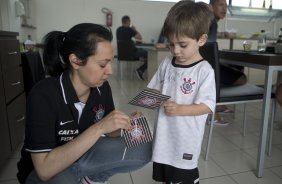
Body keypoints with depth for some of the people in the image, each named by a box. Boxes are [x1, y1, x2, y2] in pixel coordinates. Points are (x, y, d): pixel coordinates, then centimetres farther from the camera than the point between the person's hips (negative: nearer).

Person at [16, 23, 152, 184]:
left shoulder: (101, 87, -14)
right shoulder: (43, 95, -29)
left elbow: (110, 133, -2)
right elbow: (45, 168, -32)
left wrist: (126, 124, -25)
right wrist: (98, 128, -38)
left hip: (84, 155, 5)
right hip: (46, 170, -4)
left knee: (143, 150, -13)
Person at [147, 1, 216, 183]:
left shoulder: (204, 70, -16)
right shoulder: (167, 63, -1)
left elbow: (207, 106, -17)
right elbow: (155, 89, 9)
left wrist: (179, 109, -30)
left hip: (186, 139, -5)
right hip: (164, 135, 5)